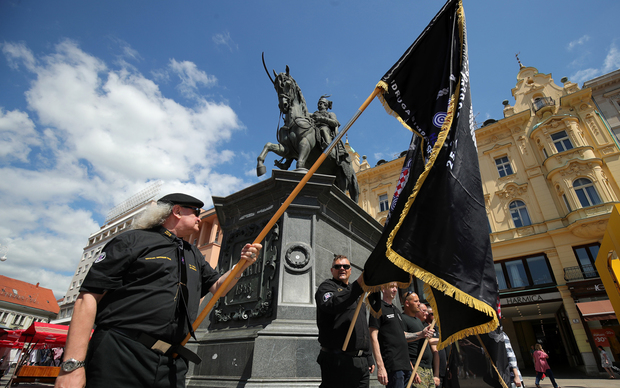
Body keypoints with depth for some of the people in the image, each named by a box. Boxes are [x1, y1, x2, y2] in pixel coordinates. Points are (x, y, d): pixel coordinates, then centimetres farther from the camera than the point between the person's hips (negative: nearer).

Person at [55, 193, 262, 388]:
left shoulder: (194, 255, 19)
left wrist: (241, 265, 5)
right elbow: (88, 297, -6)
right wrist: (72, 365, -14)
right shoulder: (134, 240, -1)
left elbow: (217, 286, 24)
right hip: (118, 360, -5)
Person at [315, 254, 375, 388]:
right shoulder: (327, 286, 1)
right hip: (338, 360, -7)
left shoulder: (355, 293, 23)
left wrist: (369, 359, 21)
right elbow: (332, 305, -25)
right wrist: (358, 286, -31)